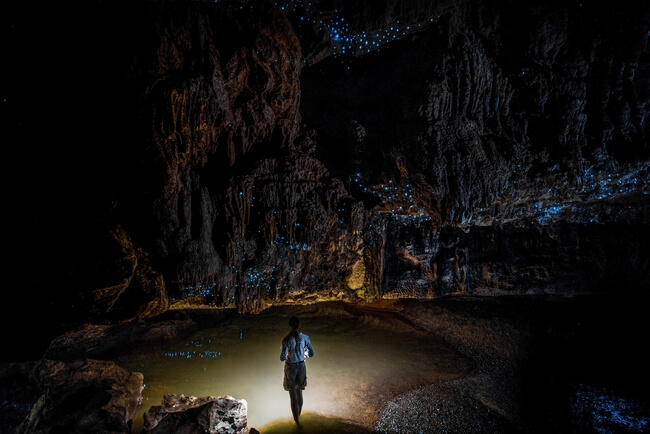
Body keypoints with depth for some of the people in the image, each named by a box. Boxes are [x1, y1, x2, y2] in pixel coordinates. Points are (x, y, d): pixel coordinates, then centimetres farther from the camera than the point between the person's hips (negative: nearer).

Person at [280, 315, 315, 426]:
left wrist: (286, 356, 3)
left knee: (293, 395, 12)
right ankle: (298, 415, 43)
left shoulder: (286, 340, -22)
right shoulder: (305, 337, -13)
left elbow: (282, 358, -20)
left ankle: (297, 421, 22)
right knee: (299, 392, 24)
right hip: (301, 366, 3)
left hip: (290, 368, -3)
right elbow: (311, 353, -5)